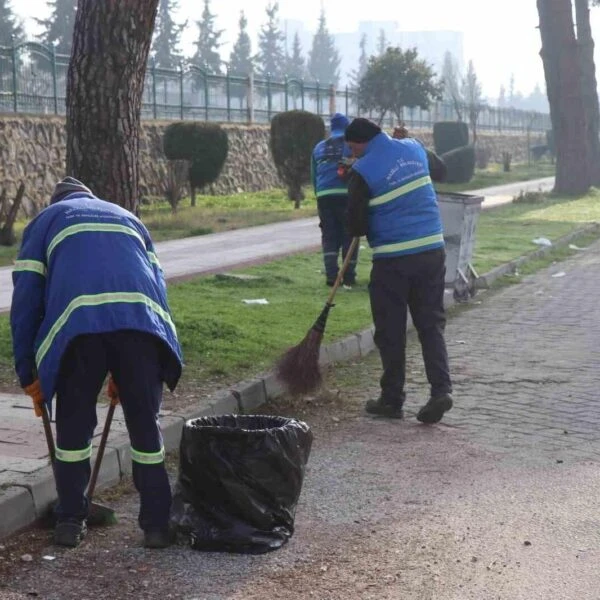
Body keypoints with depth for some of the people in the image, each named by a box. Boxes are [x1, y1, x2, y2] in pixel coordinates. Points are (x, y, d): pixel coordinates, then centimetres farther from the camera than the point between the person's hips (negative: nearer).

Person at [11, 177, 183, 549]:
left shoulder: (45, 221, 29)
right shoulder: (126, 217, 38)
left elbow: (25, 298, 18)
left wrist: (29, 374, 21)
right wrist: (125, 374, 33)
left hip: (77, 323, -2)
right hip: (141, 320, 2)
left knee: (74, 426, 14)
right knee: (145, 426, 13)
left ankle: (71, 522, 22)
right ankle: (157, 524, 17)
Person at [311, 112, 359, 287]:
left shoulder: (319, 147, 18)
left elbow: (314, 176, 19)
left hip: (323, 195, 3)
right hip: (347, 194, -3)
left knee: (329, 236, 8)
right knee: (349, 235, 4)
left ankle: (331, 275, -3)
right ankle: (348, 277, 4)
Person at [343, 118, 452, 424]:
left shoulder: (362, 171, -11)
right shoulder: (413, 148, 7)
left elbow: (355, 226, -9)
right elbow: (439, 169, 29)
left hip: (392, 260, -5)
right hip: (432, 250, 5)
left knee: (391, 331, 6)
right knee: (431, 324, 11)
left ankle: (392, 399, 13)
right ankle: (441, 388, -2)